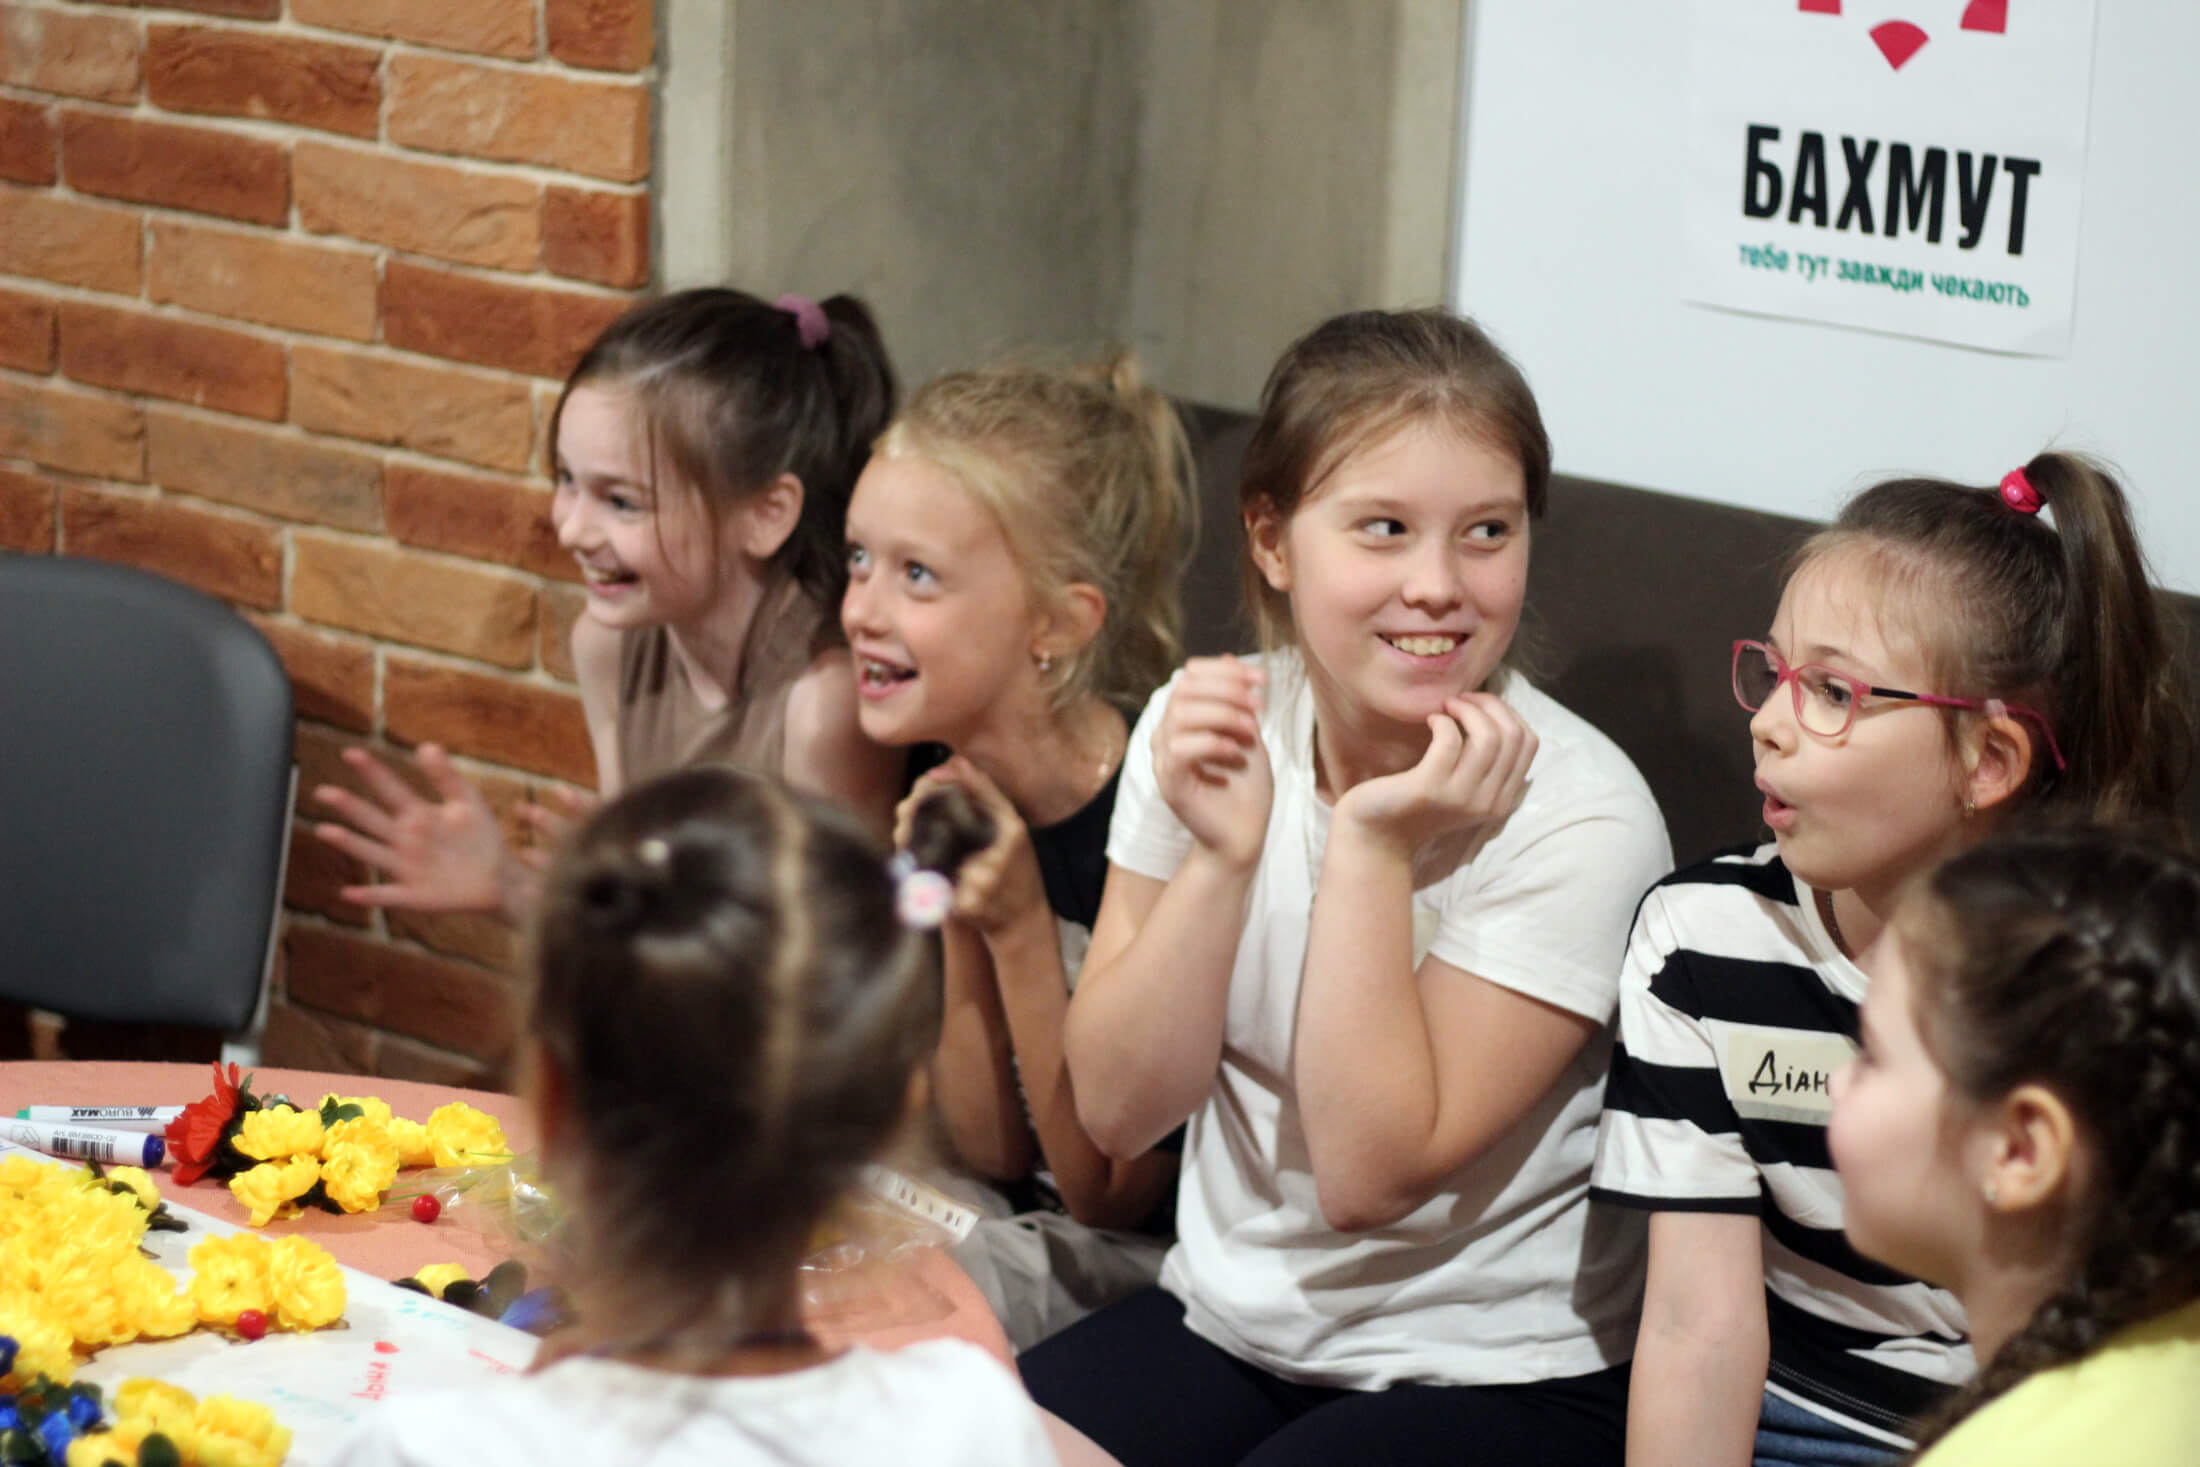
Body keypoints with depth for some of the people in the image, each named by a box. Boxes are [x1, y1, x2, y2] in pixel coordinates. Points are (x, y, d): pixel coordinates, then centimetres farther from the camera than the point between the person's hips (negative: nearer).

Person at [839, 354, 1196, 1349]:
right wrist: (958, 923, -14)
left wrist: (1019, 931, -25)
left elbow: (1107, 1194, -15)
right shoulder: (951, 788, -4)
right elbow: (993, 1153, 0)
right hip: (1029, 1218, 7)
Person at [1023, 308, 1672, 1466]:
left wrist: (1375, 846, -24)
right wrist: (1220, 854, -19)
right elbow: (1118, 1112, -6)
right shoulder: (1205, 728, -4)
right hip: (1225, 1318, 5)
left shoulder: (1575, 816, -18)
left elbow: (1369, 1174, -19)